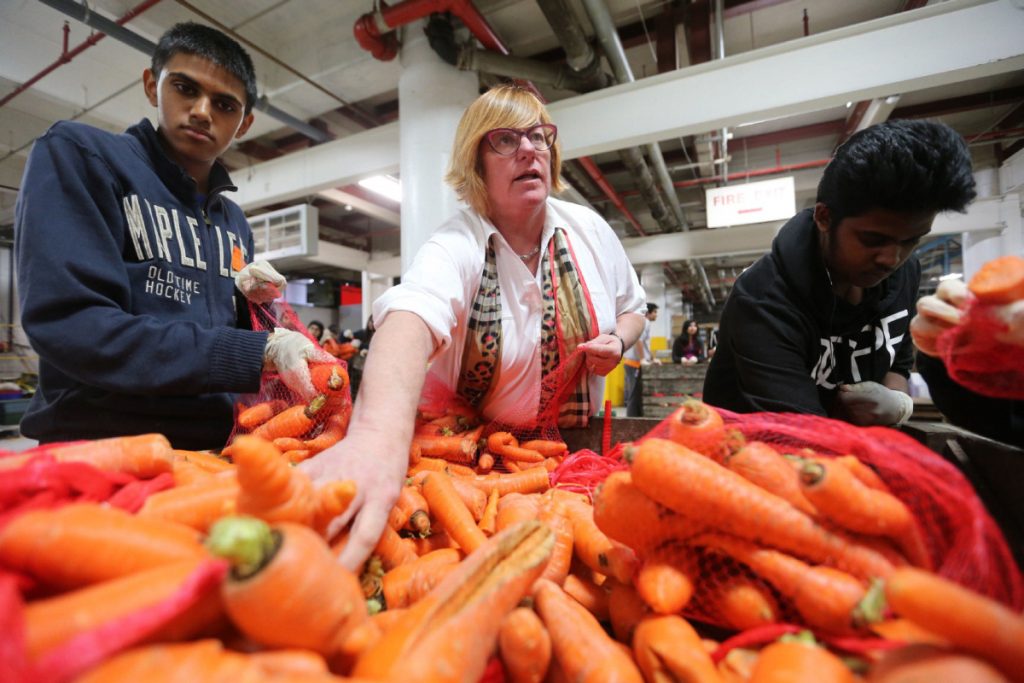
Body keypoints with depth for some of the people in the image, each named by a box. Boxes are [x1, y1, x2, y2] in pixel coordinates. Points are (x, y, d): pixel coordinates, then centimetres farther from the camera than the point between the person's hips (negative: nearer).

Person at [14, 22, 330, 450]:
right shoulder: (77, 155, -3)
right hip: (100, 447, -4)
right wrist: (260, 352, -23)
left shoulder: (235, 223, 11)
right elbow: (67, 325, -17)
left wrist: (252, 304, -3)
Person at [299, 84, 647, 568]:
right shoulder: (456, 246, -19)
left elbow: (632, 307, 12)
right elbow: (410, 320, -41)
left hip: (578, 445, 4)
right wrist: (379, 432, -61)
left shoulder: (589, 229, -3)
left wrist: (618, 340, -11)